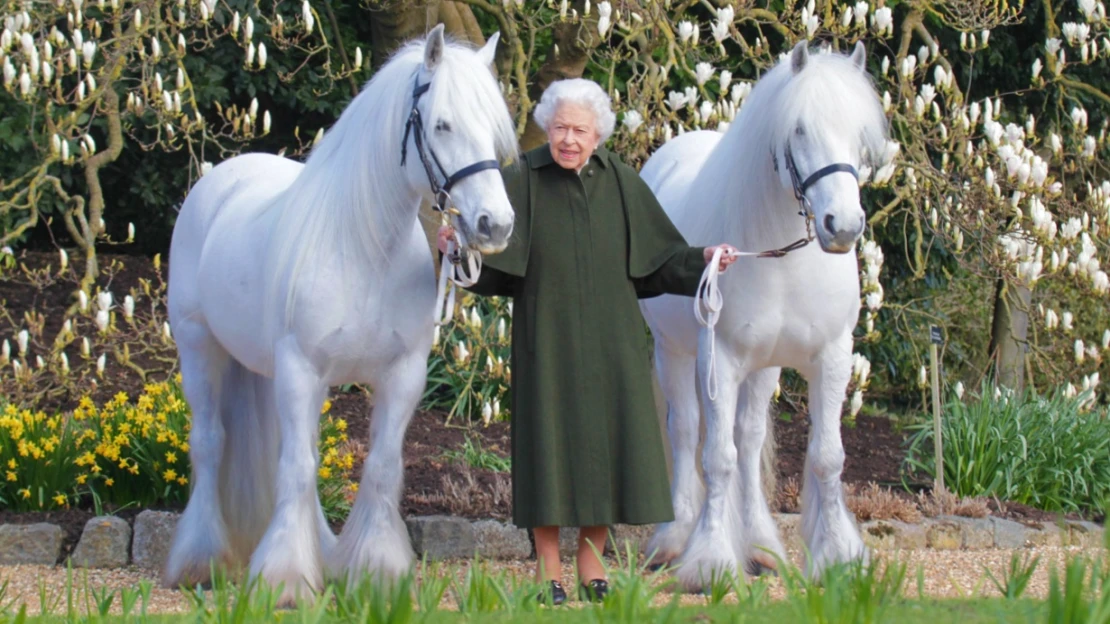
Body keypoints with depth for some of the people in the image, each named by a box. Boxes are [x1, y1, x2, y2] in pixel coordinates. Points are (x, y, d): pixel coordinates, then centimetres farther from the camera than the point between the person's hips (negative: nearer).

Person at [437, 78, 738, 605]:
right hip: (548, 338, -3)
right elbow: (490, 259, -10)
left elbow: (657, 257, 7)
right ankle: (547, 568, 9)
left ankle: (591, 563, 18)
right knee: (550, 439, -1)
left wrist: (702, 259, -8)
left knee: (607, 437, 5)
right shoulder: (522, 181, -4)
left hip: (611, 340, 3)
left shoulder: (620, 182, 4)